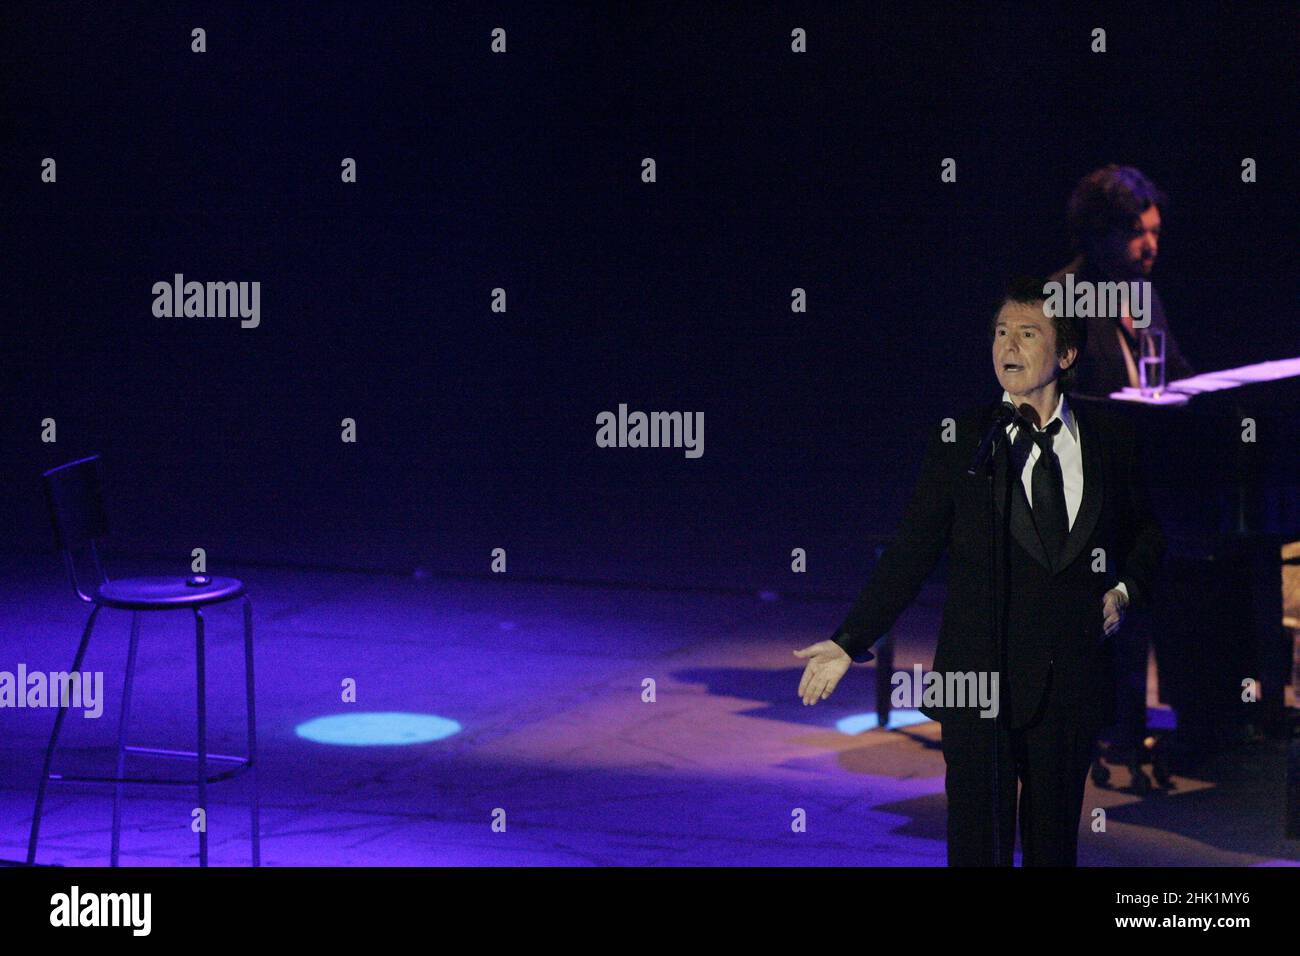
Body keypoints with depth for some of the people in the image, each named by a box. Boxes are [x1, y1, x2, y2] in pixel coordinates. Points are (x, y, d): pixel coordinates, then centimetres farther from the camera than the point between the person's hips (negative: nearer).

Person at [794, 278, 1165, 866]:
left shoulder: (1111, 441, 5)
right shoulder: (960, 442, 0)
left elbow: (1144, 531, 21)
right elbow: (911, 553, -1)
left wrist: (1126, 590, 2)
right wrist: (848, 642, -7)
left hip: (1074, 679, 2)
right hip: (982, 678, -2)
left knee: (1055, 840, 9)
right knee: (979, 843, -1)